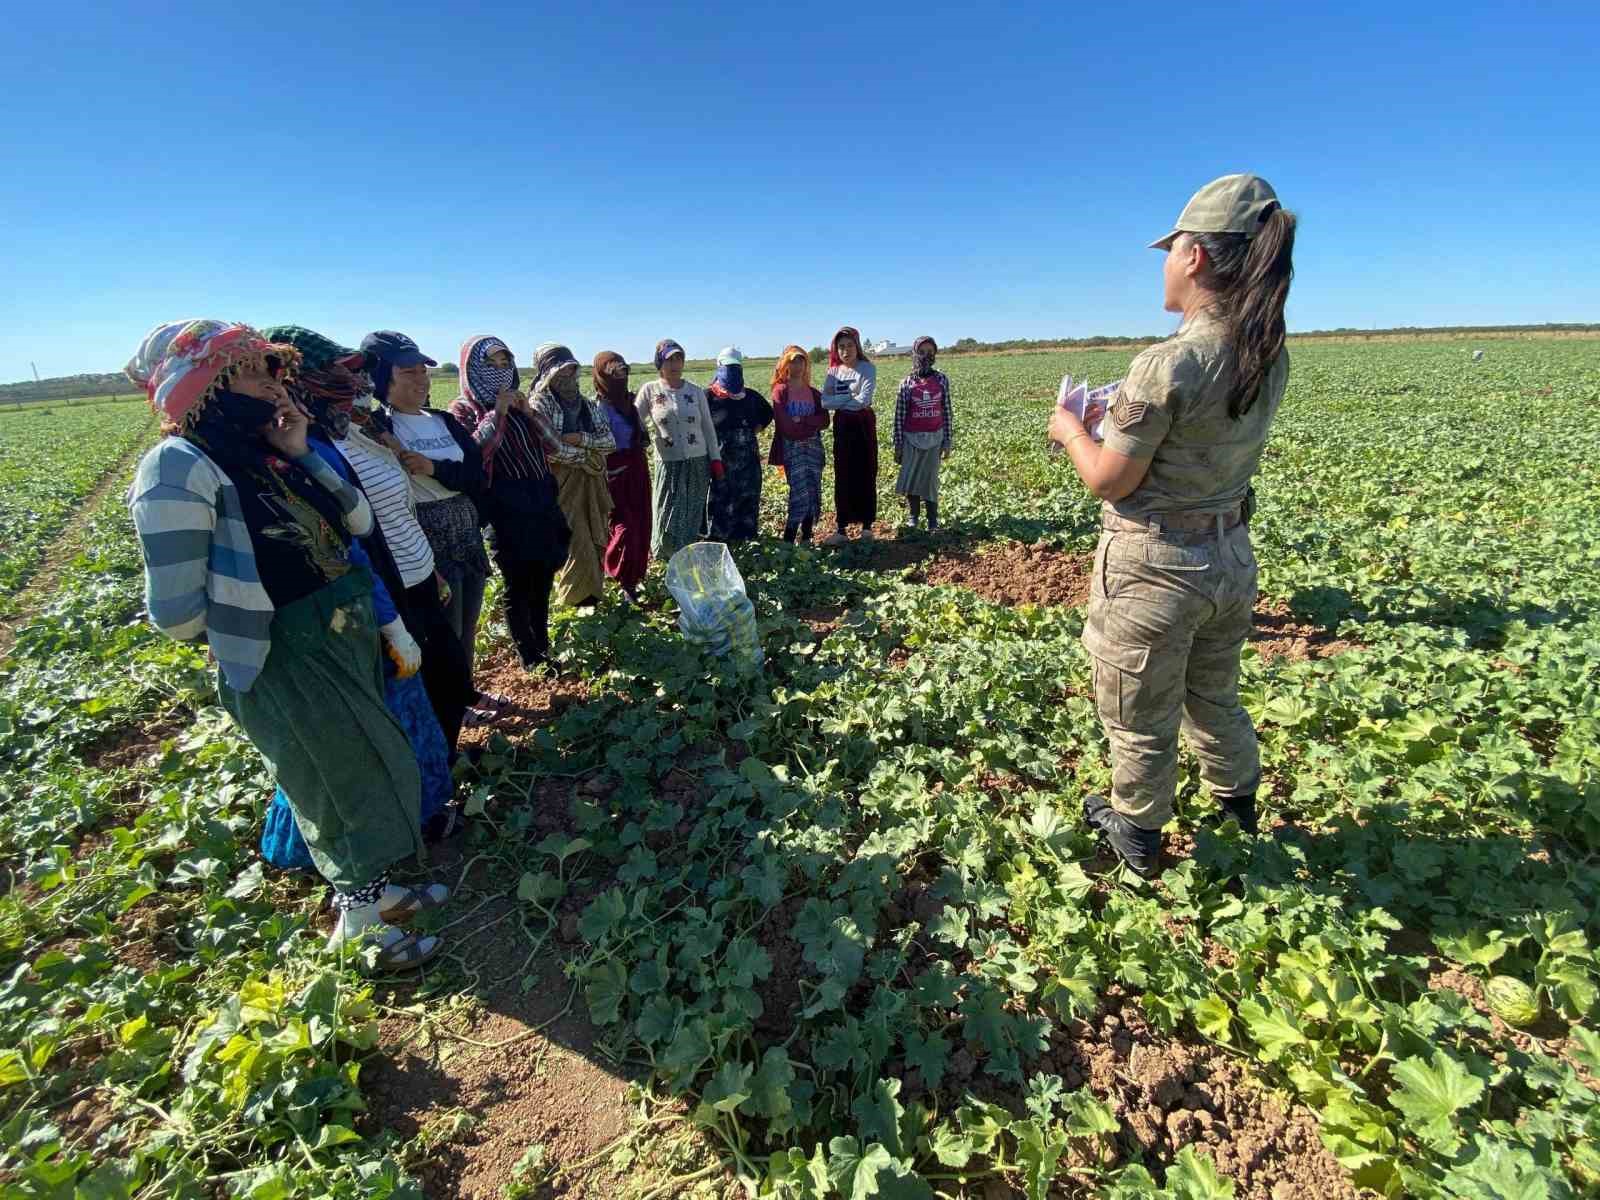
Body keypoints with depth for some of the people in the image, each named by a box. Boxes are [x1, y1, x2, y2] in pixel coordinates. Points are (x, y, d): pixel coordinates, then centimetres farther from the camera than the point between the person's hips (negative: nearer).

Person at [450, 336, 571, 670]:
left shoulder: (518, 402, 13)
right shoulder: (465, 409, -3)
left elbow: (551, 445, 8)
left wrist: (528, 412, -6)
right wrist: (497, 413, -17)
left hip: (541, 503, 6)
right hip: (506, 510, -6)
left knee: (542, 580, 12)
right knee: (518, 584, 1)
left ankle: (544, 647, 27)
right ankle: (528, 656, 14)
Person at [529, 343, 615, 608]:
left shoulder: (589, 405, 14)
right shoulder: (539, 405, -6)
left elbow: (610, 442, 5)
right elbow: (551, 450, -18)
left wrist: (582, 439, -11)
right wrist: (587, 454, -7)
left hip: (593, 484, 6)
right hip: (563, 486, -6)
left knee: (596, 544, 9)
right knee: (579, 547, -8)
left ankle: (592, 594, 22)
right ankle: (580, 601, 8)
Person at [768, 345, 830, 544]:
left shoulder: (814, 393, 14)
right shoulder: (780, 391, 1)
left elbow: (824, 421, 1)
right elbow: (784, 424, -12)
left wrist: (800, 420, -11)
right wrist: (811, 423, -5)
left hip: (813, 445, 5)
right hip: (792, 447, -5)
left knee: (813, 491, 1)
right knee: (800, 491, -15)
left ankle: (806, 538, 10)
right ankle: (788, 539, -8)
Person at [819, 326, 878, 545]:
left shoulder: (867, 368, -6)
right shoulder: (833, 371, 7)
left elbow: (864, 400, -19)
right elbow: (824, 402, -5)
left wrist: (839, 401, -10)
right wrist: (850, 397, -18)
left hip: (863, 425, -3)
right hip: (842, 426, 4)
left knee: (865, 475, 2)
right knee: (842, 476, 2)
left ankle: (867, 525, 12)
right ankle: (842, 529, 6)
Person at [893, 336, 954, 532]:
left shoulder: (942, 379, 2)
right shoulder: (907, 383, -1)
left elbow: (947, 411, 5)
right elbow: (899, 415, 0)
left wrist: (947, 442, 3)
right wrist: (898, 445, -1)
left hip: (934, 438, 0)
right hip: (912, 438, 0)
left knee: (930, 480, 2)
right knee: (909, 479, 1)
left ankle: (933, 521, 12)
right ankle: (914, 517, 19)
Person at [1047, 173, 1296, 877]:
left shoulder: (1167, 365, -24)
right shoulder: (1271, 358, 0)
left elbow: (1109, 481, -17)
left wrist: (1070, 429, 0)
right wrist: (1123, 412, 15)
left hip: (1153, 567, -7)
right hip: (1231, 556, 8)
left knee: (1141, 720, 14)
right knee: (1214, 699, 30)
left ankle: (1137, 837, 36)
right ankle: (1238, 800, 53)